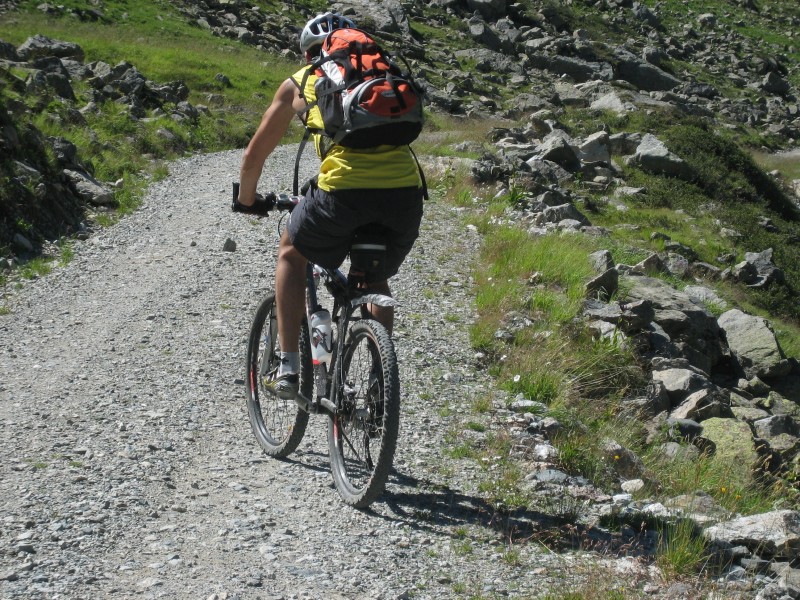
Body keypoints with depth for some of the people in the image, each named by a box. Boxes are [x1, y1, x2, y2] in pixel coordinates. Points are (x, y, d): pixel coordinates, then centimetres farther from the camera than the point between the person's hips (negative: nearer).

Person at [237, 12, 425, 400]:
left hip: (344, 190, -3)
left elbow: (254, 156, 27)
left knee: (291, 252, 28)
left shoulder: (300, 82, 22)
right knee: (375, 280, 31)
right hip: (407, 191, 3)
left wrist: (247, 201, 46)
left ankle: (289, 368, 21)